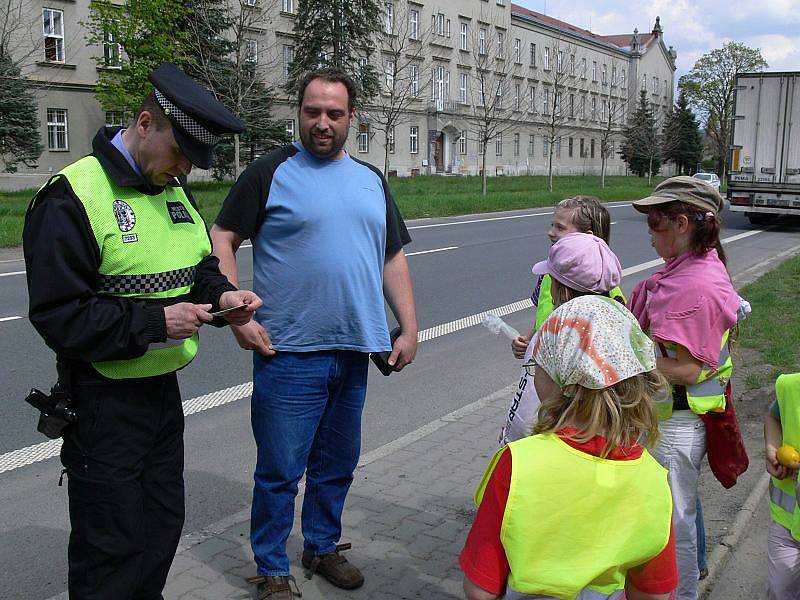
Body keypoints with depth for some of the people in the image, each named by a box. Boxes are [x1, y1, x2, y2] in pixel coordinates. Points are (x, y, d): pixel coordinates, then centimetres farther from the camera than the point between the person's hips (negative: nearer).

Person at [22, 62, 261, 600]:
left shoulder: (175, 190, 7)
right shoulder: (71, 198, -17)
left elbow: (201, 267, 18)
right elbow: (58, 317, -20)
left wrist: (222, 297, -4)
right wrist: (155, 321, -25)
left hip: (164, 388, 8)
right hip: (104, 399, -7)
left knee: (164, 524, 20)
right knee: (111, 546, 6)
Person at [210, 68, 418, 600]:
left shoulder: (371, 180, 13)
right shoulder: (271, 172, -2)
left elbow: (394, 259, 16)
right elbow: (221, 241, -2)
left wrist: (409, 329, 9)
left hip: (354, 353, 5)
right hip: (288, 353, -5)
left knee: (338, 464, 17)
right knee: (280, 471, 3)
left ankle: (323, 547, 37)